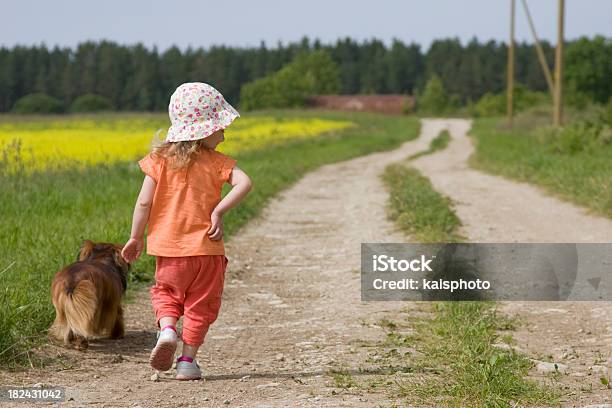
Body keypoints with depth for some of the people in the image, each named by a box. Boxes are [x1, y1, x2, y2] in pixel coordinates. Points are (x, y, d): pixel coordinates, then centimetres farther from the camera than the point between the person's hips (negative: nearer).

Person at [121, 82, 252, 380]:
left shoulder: (160, 160, -3)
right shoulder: (216, 163, -6)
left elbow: (144, 202, -6)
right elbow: (244, 183, -22)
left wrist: (135, 238, 3)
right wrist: (219, 211, -15)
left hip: (169, 248, 1)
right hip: (206, 247, -1)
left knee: (166, 292, 21)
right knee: (200, 305, 12)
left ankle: (166, 329, -8)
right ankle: (187, 361, 11)